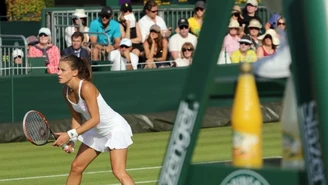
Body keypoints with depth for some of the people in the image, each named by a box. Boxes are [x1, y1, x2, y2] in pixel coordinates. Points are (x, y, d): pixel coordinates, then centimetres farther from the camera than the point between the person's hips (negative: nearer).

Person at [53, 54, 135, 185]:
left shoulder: (86, 88, -31)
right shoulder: (66, 91, -7)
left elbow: (95, 119, -32)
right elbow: (76, 117, 5)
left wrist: (70, 134, -34)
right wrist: (71, 141, -7)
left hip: (116, 128, -9)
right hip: (97, 131, 9)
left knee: (119, 172, -18)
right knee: (76, 167, 11)